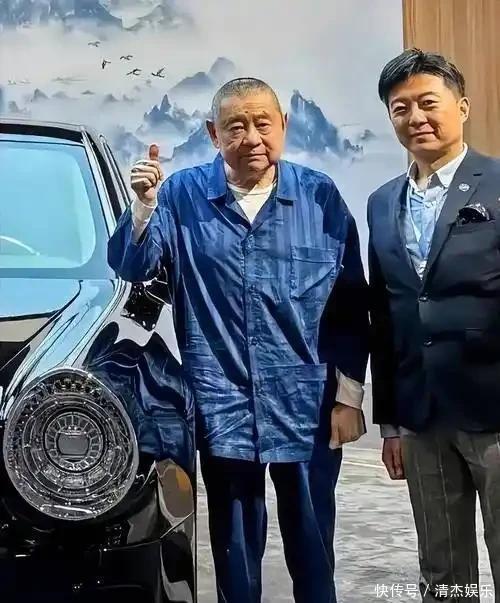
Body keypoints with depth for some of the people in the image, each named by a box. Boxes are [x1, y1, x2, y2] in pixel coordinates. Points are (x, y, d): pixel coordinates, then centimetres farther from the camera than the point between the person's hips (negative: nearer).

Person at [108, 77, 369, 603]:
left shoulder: (320, 196, -1)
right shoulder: (183, 195, 0)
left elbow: (350, 305, 2)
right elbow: (132, 269, -2)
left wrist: (348, 395, 0)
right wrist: (144, 205, -18)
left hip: (307, 407, 0)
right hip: (223, 411, 0)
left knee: (312, 549, 13)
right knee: (235, 552, 13)